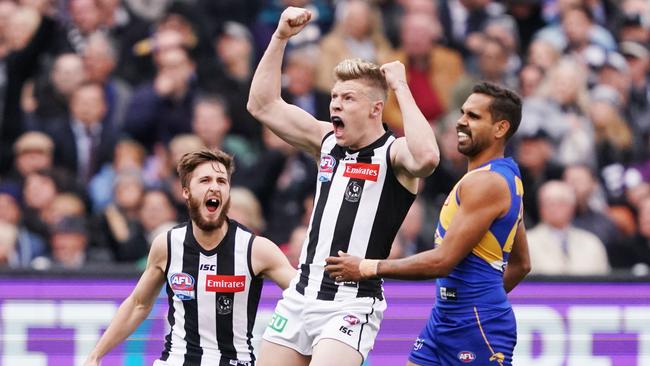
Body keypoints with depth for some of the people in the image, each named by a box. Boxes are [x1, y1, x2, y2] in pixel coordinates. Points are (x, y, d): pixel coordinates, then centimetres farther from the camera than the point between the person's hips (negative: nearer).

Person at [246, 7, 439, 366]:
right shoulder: (327, 141, 10)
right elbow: (263, 106, 13)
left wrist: (401, 88, -24)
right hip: (300, 296, 7)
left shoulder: (394, 153, -10)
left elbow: (426, 158, -34)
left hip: (351, 306, -7)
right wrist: (280, 38, 4)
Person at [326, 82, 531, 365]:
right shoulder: (504, 178, 16)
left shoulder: (487, 183, -18)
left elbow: (443, 261, -22)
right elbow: (520, 265, 23)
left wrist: (368, 268, -15)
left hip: (477, 325, -10)